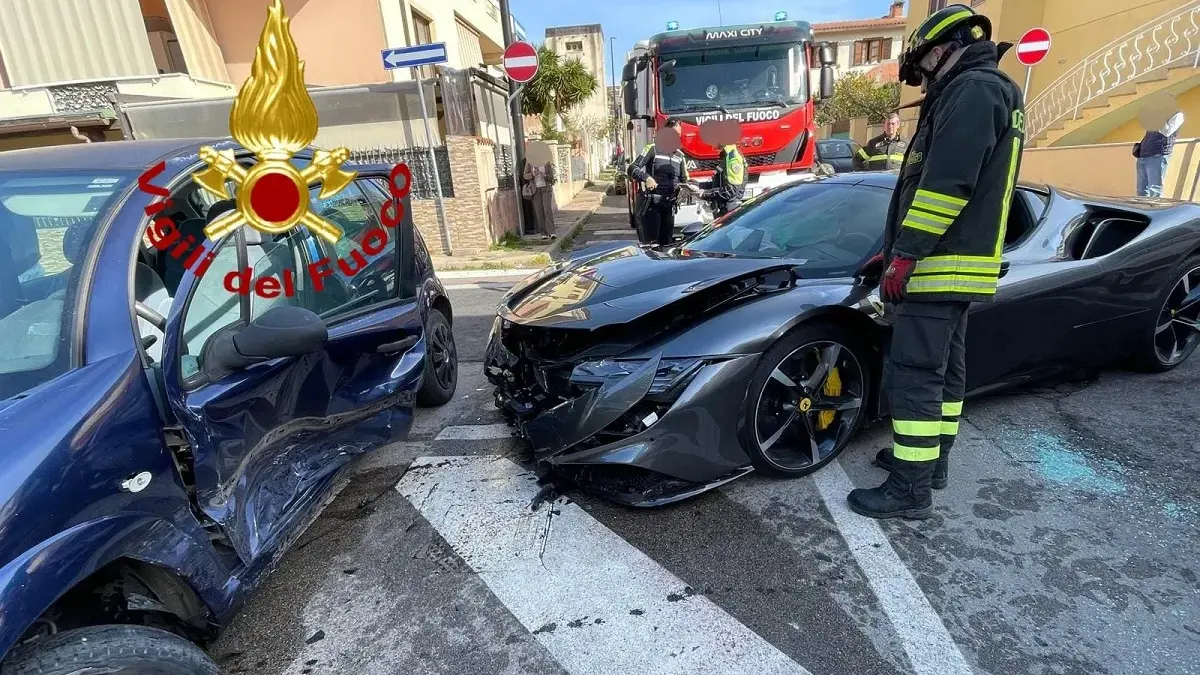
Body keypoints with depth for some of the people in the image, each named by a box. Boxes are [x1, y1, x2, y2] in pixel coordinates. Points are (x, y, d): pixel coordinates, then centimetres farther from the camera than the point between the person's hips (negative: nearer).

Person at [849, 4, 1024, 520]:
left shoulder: (972, 90, -11)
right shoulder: (989, 94, 24)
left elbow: (945, 183, -23)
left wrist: (905, 254, -21)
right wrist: (904, 250, 22)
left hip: (939, 265, -11)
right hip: (959, 266, 11)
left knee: (914, 377, -9)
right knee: (944, 369, 17)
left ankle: (911, 491, -3)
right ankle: (932, 459, 29)